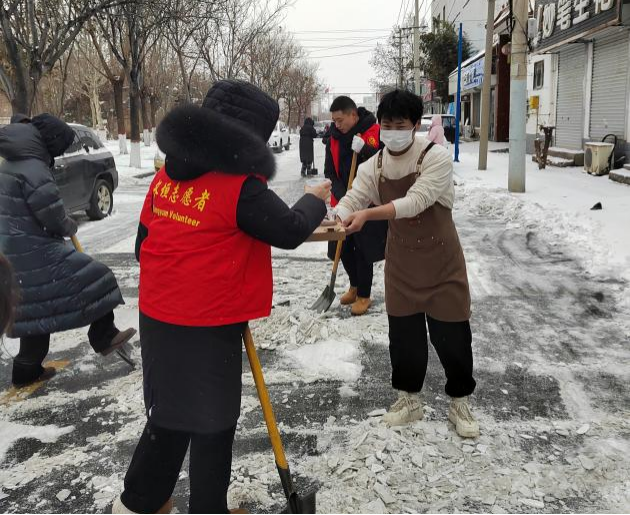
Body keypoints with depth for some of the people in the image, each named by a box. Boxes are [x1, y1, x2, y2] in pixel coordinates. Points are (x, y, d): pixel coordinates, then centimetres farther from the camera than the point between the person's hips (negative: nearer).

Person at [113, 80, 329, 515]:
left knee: (171, 411, 24)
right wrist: (314, 201, 5)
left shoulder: (170, 172, 4)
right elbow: (289, 231, -14)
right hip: (208, 327, -8)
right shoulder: (240, 184, -19)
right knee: (213, 422, 10)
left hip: (158, 316, 8)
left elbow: (145, 241, 10)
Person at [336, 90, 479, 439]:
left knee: (452, 336, 3)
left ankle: (459, 402, 26)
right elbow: (352, 201, -12)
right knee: (403, 334, 11)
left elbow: (415, 201, -31)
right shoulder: (374, 167, -2)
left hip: (442, 261, -4)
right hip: (401, 263, 4)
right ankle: (409, 399, 32)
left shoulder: (436, 158, -18)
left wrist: (367, 214, -43)